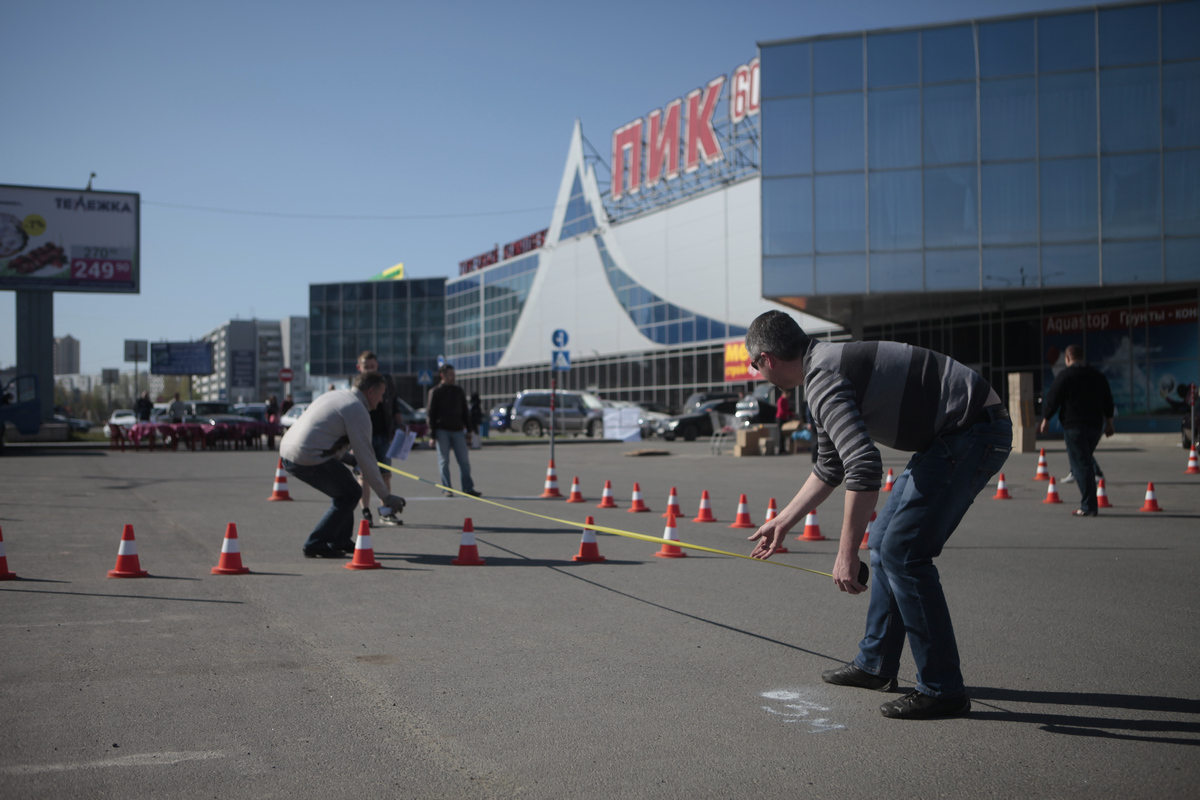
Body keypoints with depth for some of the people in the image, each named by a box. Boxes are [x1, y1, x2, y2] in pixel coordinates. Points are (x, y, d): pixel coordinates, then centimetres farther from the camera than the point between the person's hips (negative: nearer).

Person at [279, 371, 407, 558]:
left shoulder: (335, 395, 20)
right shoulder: (357, 410, -8)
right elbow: (365, 458, -9)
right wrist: (386, 496, -5)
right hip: (307, 459, -9)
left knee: (343, 486, 22)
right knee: (351, 493, 1)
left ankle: (341, 541, 25)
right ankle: (316, 544, 0)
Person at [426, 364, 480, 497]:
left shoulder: (458, 390, 13)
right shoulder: (435, 391, 1)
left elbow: (465, 411, 18)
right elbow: (430, 413, 0)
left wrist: (468, 429, 12)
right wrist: (432, 434, -6)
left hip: (458, 430, 3)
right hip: (442, 430, -3)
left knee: (464, 460, -1)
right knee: (444, 461, -1)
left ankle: (468, 488, 3)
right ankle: (447, 488, 4)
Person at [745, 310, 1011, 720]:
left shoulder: (823, 379, -18)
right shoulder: (827, 364, 15)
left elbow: (865, 466, -30)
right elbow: (830, 468, 27)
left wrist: (846, 552, -24)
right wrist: (783, 522, 32)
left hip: (972, 433, -11)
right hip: (958, 432, 11)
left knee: (903, 552, -11)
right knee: (885, 542, 15)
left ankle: (942, 690, -2)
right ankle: (876, 664, 27)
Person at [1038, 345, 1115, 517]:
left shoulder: (1065, 375, -7)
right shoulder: (1098, 375, 13)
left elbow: (1052, 400, -7)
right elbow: (1108, 401, 17)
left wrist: (1045, 420, 3)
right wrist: (1109, 423, 23)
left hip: (1074, 426, -6)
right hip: (1095, 425, 7)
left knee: (1080, 464, -6)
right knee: (1087, 461, 20)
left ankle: (1088, 506, -9)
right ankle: (1089, 505, 20)